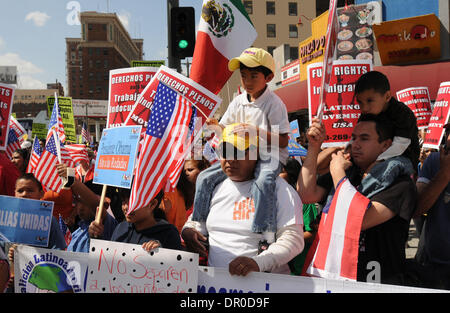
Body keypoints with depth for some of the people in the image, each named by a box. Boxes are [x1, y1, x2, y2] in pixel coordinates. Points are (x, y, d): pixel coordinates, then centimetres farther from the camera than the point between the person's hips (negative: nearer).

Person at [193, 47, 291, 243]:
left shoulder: (274, 103, -11)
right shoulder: (238, 102, 8)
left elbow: (283, 141, -15)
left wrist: (256, 130, -25)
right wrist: (215, 126, -9)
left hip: (269, 155, -6)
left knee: (262, 183, -38)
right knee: (205, 178, -5)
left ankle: (267, 235, -31)